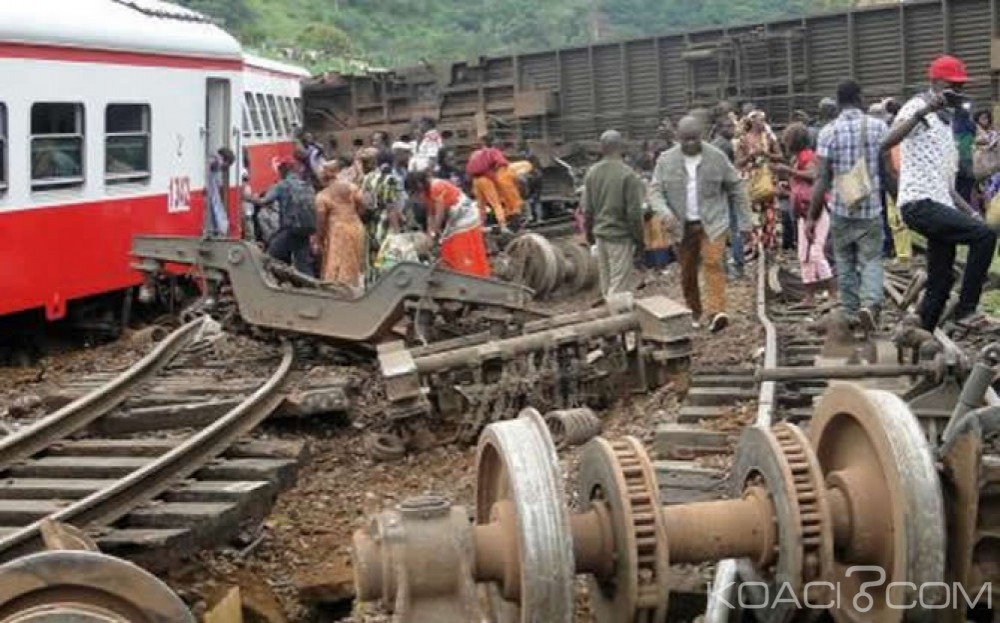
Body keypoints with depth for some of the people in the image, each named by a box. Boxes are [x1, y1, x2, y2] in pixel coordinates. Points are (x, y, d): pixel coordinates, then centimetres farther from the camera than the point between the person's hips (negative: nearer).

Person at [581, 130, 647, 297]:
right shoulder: (627, 175, -18)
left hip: (600, 234, 6)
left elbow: (587, 208, 7)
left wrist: (589, 231, 20)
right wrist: (639, 238, -3)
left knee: (606, 282, 17)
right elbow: (634, 212, -15)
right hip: (620, 236, -6)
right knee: (619, 284, -3)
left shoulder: (592, 172, 0)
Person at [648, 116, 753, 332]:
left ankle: (716, 312, -25)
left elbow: (736, 188, 5)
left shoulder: (717, 157, -2)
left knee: (713, 262, -18)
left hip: (713, 222, -2)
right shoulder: (666, 161, 0)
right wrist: (665, 213, -22)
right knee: (687, 272, 8)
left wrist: (744, 221, 3)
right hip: (682, 225, 2)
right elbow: (656, 191, -1)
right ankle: (694, 313, 23)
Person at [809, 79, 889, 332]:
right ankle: (870, 302, -17)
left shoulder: (829, 131, -6)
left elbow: (822, 178, -9)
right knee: (871, 260, 7)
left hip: (841, 209, 0)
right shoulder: (878, 126, -2)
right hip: (871, 208, 0)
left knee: (845, 263, 15)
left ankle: (851, 313, 20)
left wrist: (812, 217, -4)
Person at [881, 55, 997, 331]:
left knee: (940, 284, 8)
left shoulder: (946, 122, 23)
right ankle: (966, 307, -14)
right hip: (919, 203, -9)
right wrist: (923, 111, -32)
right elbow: (885, 143, -26)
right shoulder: (917, 108, -4)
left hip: (940, 206, 9)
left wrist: (970, 212, 17)